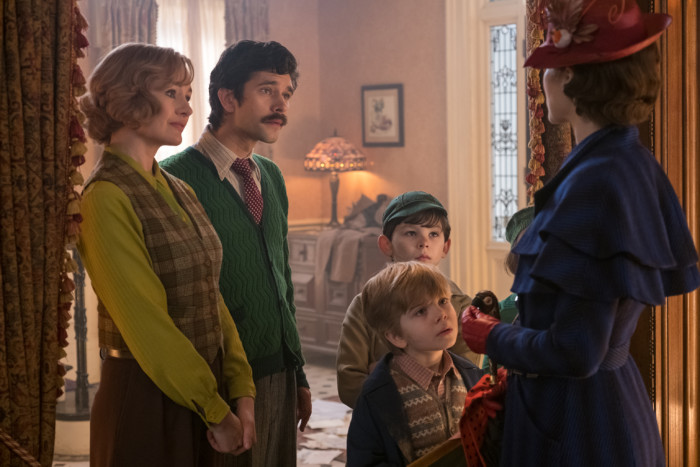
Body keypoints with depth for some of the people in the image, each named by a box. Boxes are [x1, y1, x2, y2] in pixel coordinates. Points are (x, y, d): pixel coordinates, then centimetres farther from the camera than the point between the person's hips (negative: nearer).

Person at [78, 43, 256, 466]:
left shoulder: (179, 192, 10)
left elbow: (211, 298, 8)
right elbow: (147, 325, -18)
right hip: (145, 404, -7)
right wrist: (217, 412, -12)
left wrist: (243, 393, -2)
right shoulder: (107, 198, -15)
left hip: (204, 401, 8)